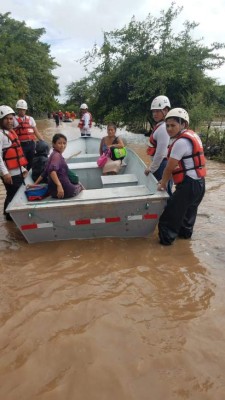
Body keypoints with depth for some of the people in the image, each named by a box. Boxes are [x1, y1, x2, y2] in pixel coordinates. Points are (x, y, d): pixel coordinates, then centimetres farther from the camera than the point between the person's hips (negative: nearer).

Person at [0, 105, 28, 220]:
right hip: (10, 174, -9)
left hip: (18, 172, 9)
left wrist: (23, 168, 20)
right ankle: (10, 216, 17)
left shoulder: (11, 132, 15)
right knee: (12, 195, 0)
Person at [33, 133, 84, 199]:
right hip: (65, 190, -9)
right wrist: (59, 185, -41)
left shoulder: (53, 155, 14)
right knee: (79, 185, 22)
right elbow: (52, 170, -30)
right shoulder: (57, 155, -13)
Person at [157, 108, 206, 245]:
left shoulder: (181, 142, -20)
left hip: (189, 184, -10)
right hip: (198, 183, 10)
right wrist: (166, 180, 17)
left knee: (170, 213, 1)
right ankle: (185, 232, 44)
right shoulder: (192, 135, 11)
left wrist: (163, 183, 2)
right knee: (188, 210, 26)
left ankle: (166, 239, 12)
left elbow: (169, 167, -14)